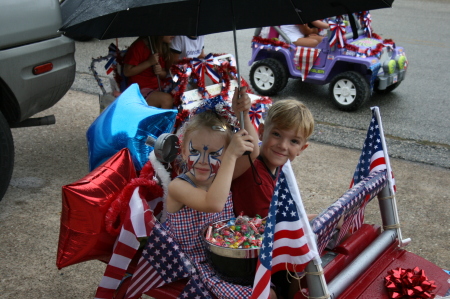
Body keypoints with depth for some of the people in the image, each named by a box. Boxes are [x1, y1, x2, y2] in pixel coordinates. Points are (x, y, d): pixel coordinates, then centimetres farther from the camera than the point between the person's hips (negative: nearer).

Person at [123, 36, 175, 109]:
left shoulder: (163, 47, 10)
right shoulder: (139, 46, -9)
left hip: (160, 86, 6)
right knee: (166, 99, -31)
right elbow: (127, 72, -11)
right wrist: (149, 62, -17)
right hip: (141, 89, -6)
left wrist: (160, 72, -9)